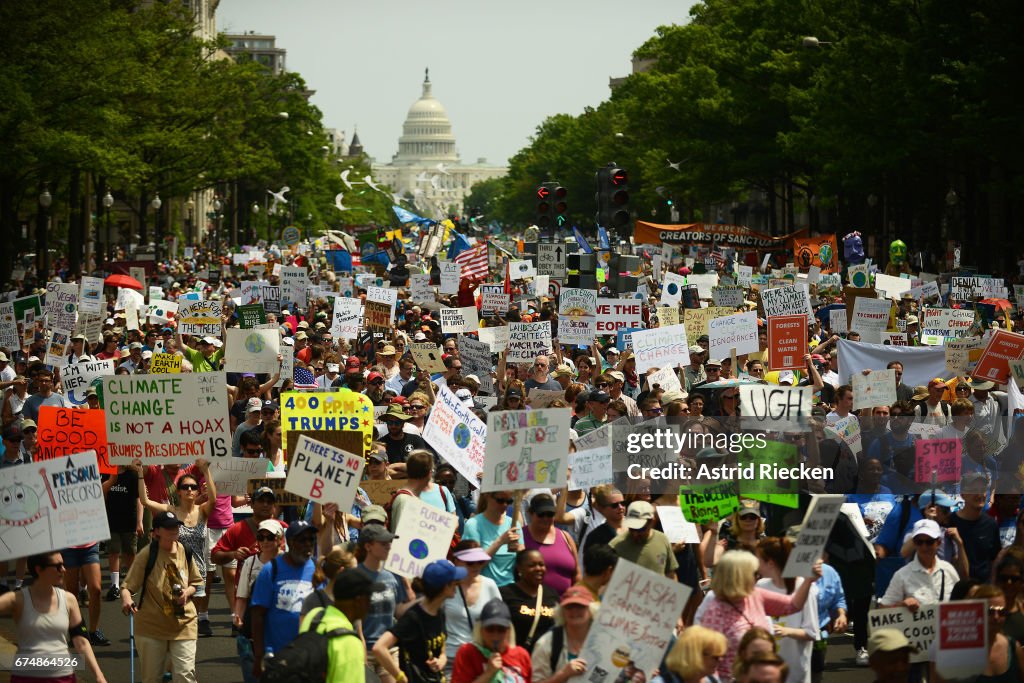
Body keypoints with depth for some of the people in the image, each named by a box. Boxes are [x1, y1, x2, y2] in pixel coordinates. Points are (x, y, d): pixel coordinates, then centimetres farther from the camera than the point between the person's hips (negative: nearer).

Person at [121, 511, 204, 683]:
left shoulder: (185, 552, 1)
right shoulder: (147, 554, -11)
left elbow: (196, 582, 16)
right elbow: (128, 586, -12)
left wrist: (187, 592, -6)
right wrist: (126, 600, -34)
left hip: (183, 623, 2)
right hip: (151, 626, -2)